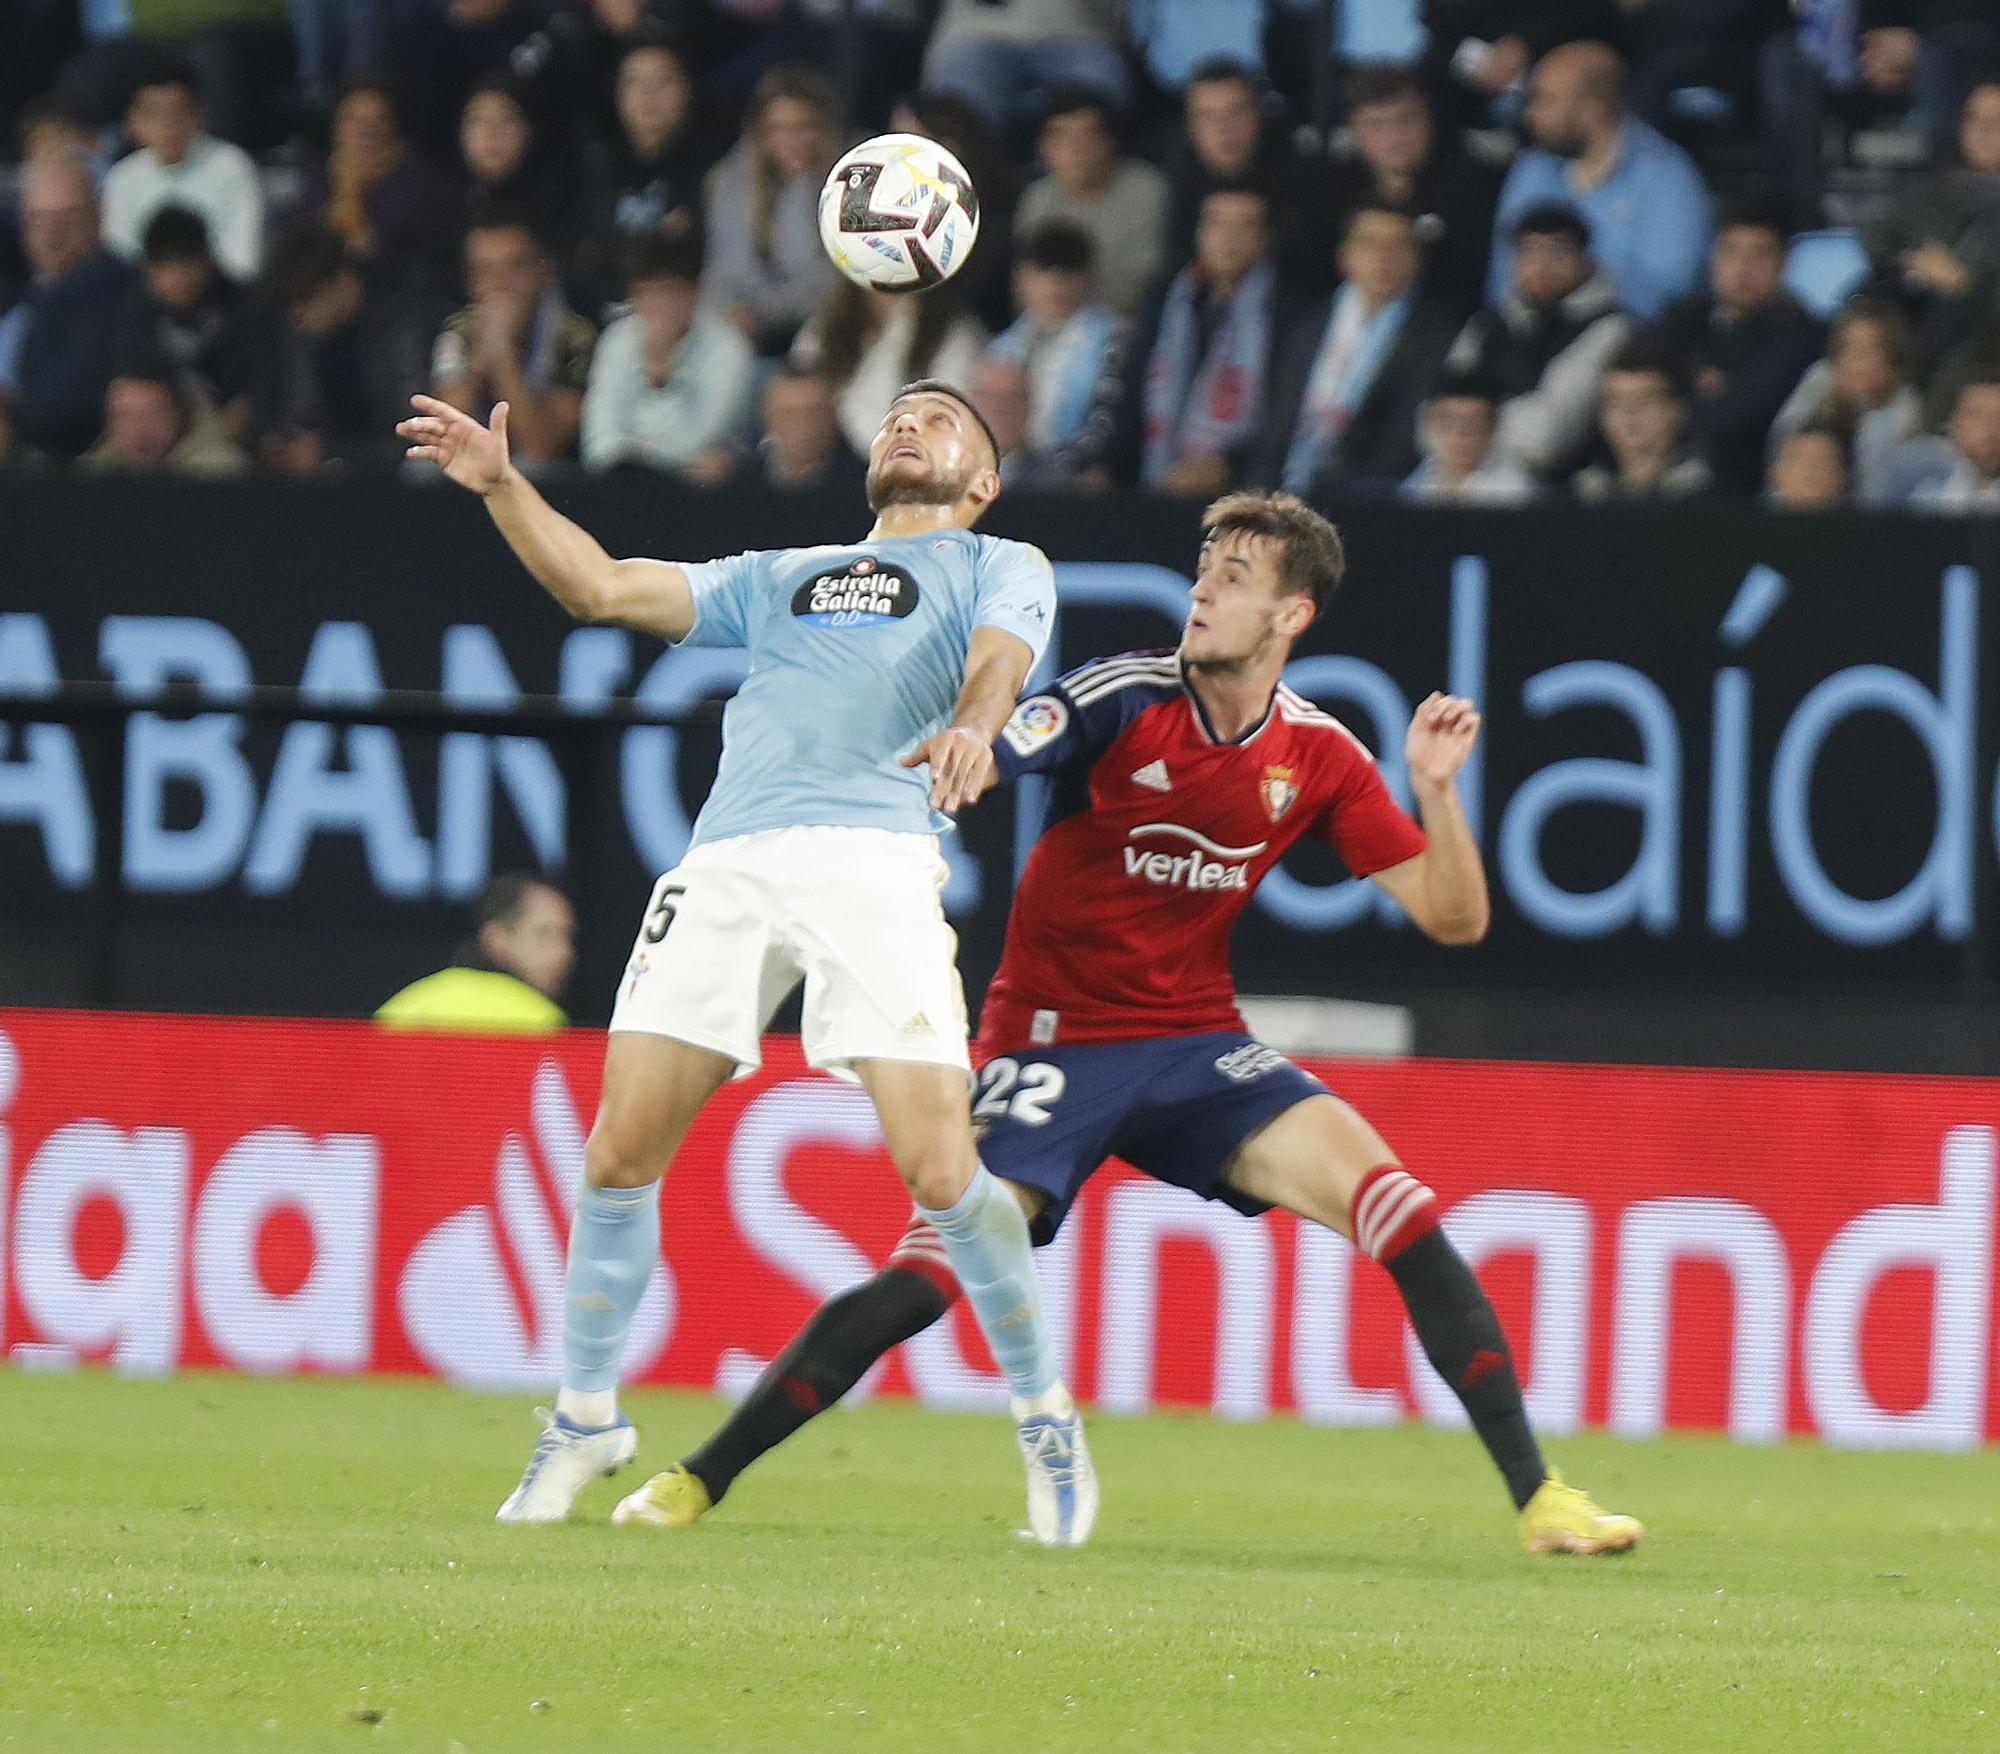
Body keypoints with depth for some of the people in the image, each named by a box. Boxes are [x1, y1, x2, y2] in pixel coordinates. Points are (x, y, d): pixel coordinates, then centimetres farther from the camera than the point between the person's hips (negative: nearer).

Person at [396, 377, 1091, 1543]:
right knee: (622, 1148, -4)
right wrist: (501, 486, 16)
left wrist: (972, 726, -25)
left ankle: (1046, 1416, 4)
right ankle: (587, 1417, 13)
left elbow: (1002, 656, -2)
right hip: (727, 864, 4)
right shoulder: (782, 578, 34)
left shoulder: (1000, 568, 20)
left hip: (876, 862, -4)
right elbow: (600, 586, 28)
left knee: (938, 1167, -15)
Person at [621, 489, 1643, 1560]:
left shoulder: (1318, 757, -1)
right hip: (1051, 1040, -3)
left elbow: (1454, 918, 1)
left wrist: (1436, 790, -16)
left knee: (1382, 1193, -18)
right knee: (927, 1273, -16)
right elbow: (967, 765, -27)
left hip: (1194, 1046, 3)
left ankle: (1536, 1494, -14)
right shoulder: (1126, 698, -12)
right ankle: (695, 1481, -1)